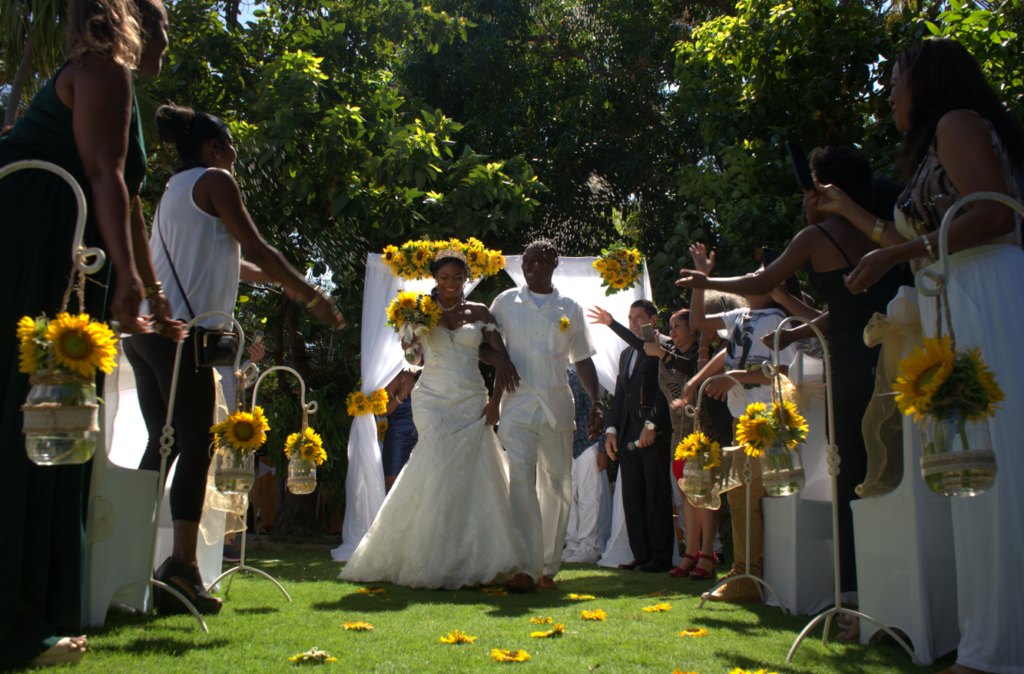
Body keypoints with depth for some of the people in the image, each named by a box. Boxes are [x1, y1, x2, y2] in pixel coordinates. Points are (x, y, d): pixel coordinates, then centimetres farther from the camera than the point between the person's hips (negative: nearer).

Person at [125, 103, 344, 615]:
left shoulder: (175, 188, 27)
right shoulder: (214, 180, 0)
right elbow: (257, 250, -5)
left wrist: (274, 278, 41)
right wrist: (311, 295, 2)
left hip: (146, 329, 9)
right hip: (180, 328, -9)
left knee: (161, 445, 9)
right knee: (195, 444, -11)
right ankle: (182, 564, -18)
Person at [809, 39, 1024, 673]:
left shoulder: (957, 122, 3)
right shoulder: (933, 150, 31)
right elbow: (911, 242, 35)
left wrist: (897, 254, -14)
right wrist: (847, 208, 43)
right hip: (959, 311, 10)